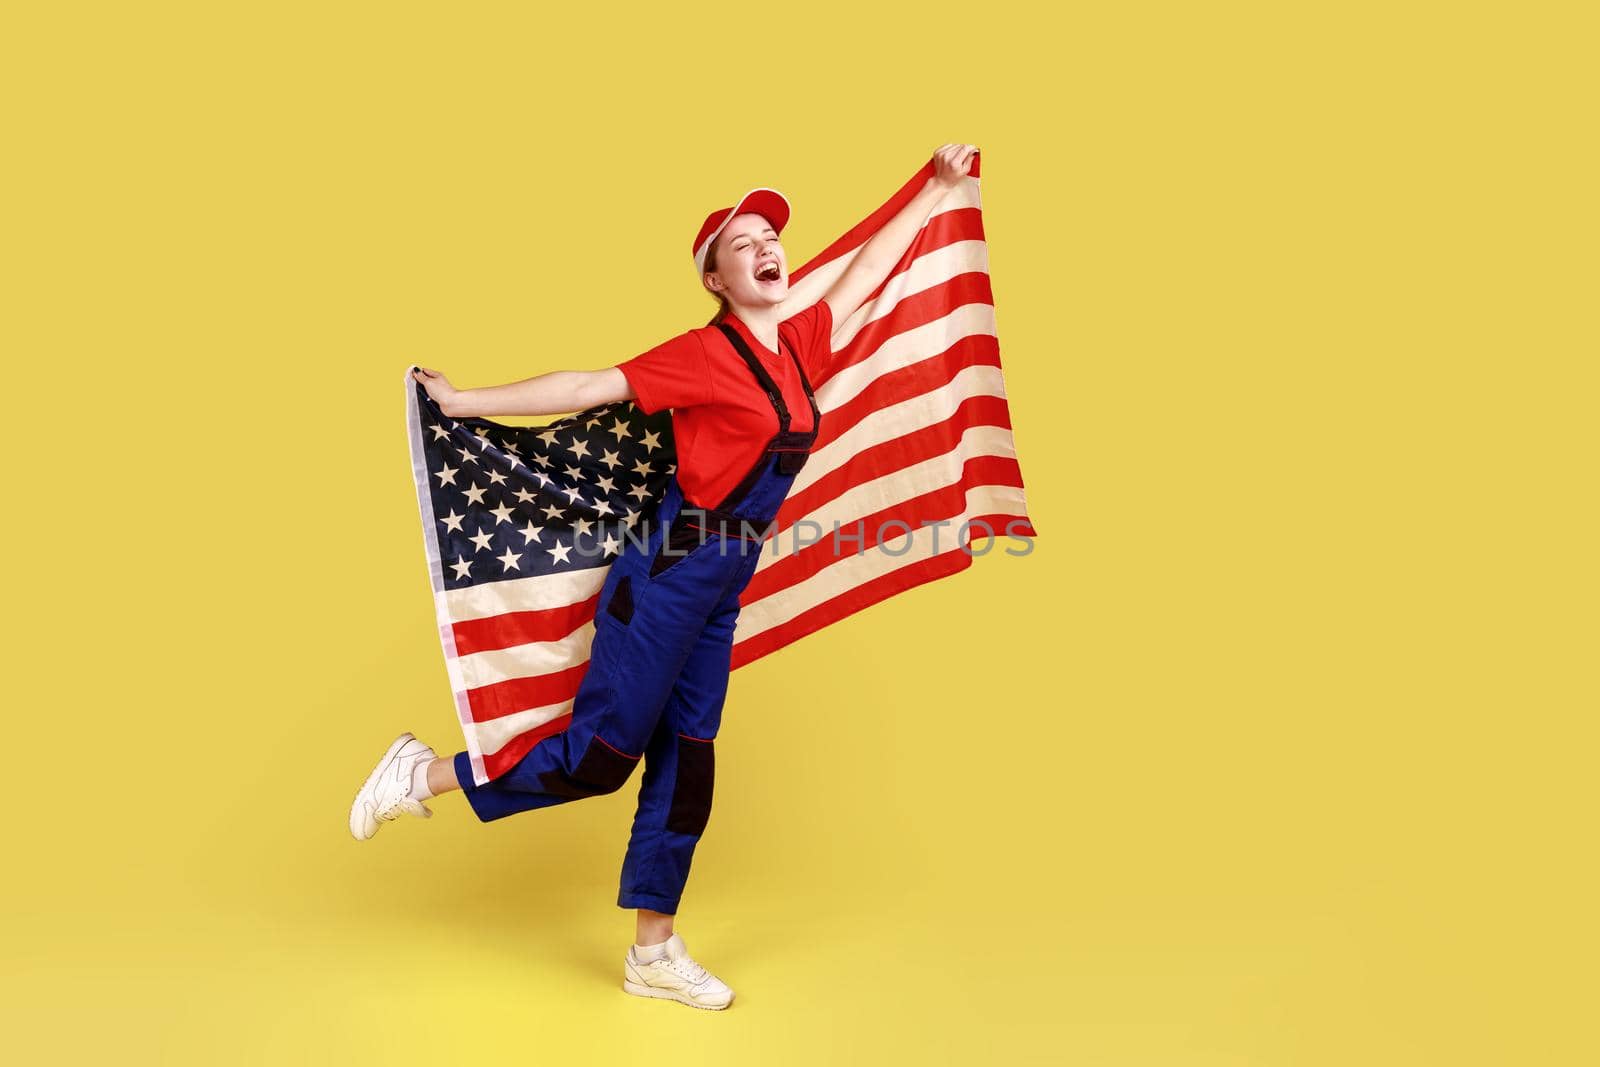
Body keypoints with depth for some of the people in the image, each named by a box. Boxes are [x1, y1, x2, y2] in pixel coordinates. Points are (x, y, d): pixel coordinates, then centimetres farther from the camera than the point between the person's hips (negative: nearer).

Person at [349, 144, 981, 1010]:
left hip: (724, 587, 7)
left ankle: (653, 952, 17)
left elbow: (865, 273, 21)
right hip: (674, 570, -7)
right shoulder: (702, 354, -11)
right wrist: (463, 403, -9)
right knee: (603, 754, -5)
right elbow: (586, 388, -10)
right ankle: (425, 774, 12)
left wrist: (937, 189, 27)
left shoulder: (800, 344, 9)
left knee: (685, 763, 10)